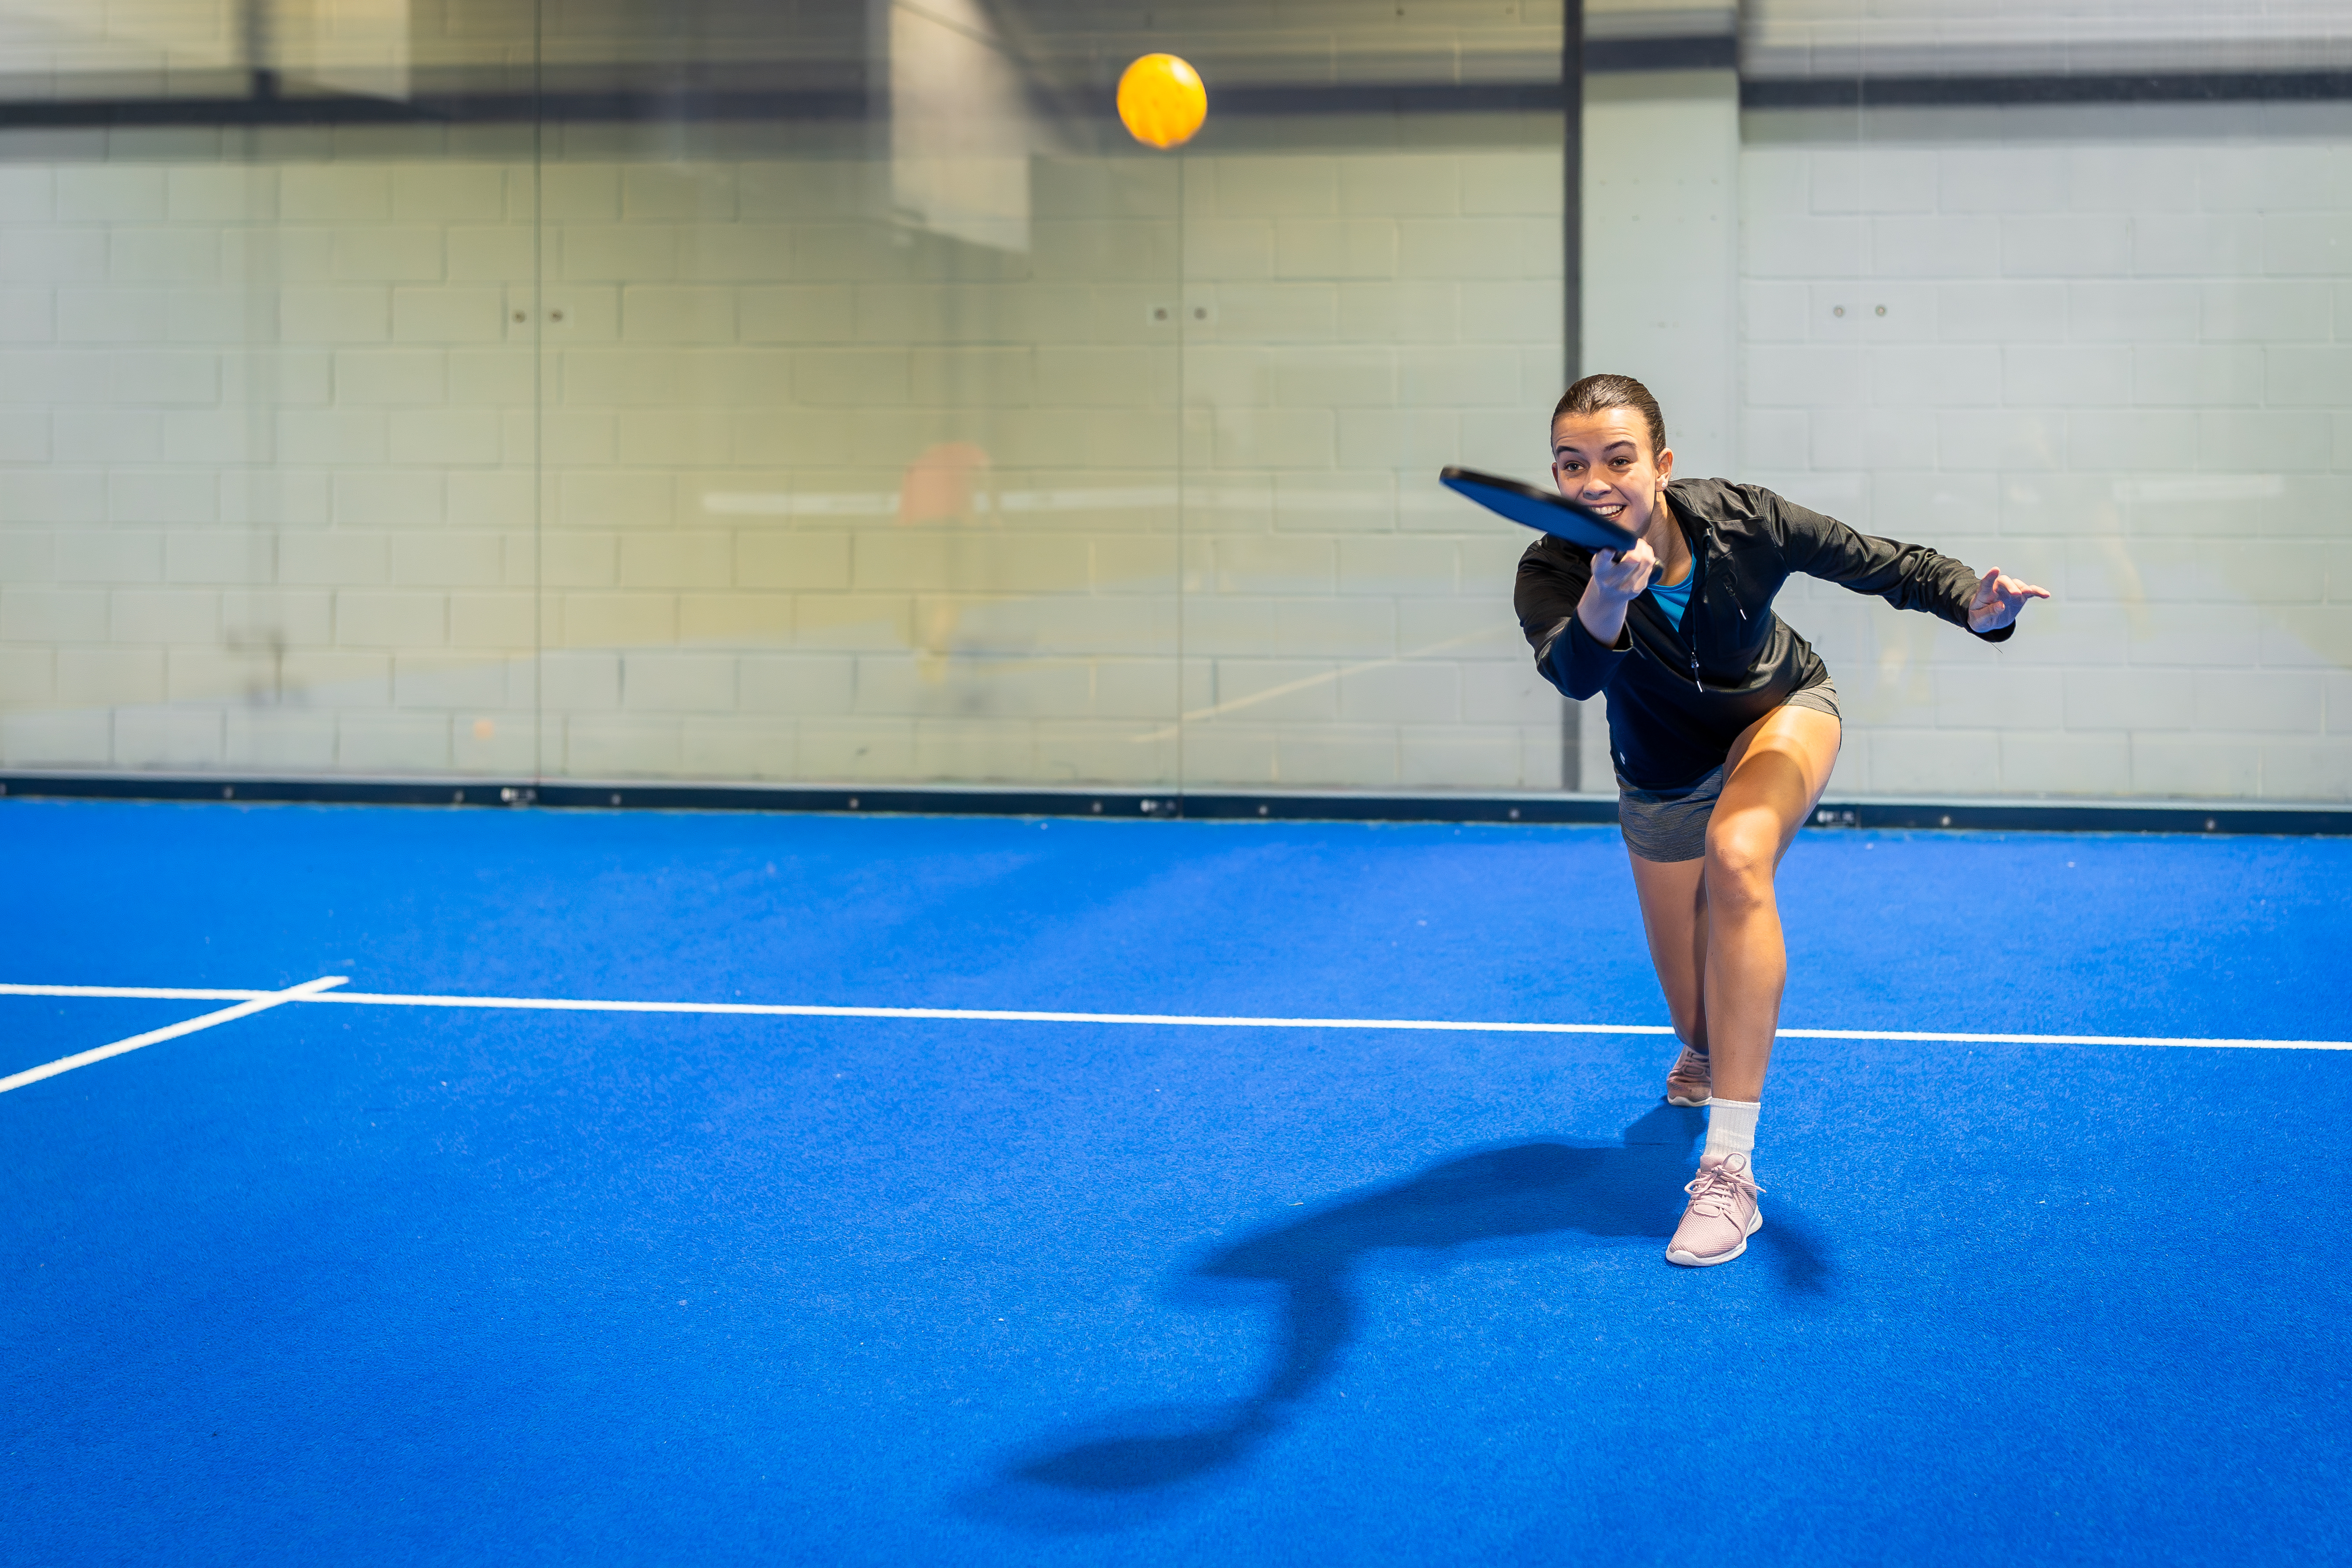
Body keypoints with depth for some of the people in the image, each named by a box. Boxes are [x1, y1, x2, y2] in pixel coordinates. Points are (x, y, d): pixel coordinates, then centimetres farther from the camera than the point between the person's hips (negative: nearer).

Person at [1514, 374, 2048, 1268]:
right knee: (1699, 1021, 6)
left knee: (1736, 854, -36)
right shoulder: (1552, 574, -31)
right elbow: (1573, 674, -51)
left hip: (1781, 714, -1)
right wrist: (1604, 604, -73)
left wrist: (1975, 605, -38)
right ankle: (1703, 1061, 53)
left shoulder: (1741, 521, -29)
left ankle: (1730, 1172, -34)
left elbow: (1878, 561, -19)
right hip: (1664, 780, 2)